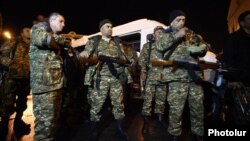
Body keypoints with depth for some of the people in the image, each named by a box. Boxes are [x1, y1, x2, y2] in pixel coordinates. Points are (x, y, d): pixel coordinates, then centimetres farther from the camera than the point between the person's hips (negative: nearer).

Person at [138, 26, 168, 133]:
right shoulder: (147, 45, 7)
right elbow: (142, 60, 1)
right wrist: (143, 72, -9)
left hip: (163, 76, 4)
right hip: (151, 76, -3)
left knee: (161, 98, 12)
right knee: (148, 98, -3)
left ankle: (160, 117, 28)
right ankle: (146, 121, 7)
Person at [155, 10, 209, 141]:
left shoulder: (191, 34, 22)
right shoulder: (165, 34, 11)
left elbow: (203, 48, 21)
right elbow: (159, 45, -10)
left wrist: (201, 48, -2)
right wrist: (176, 36, -11)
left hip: (194, 75, 5)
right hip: (177, 77, -4)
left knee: (198, 108, 11)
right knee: (176, 109, -2)